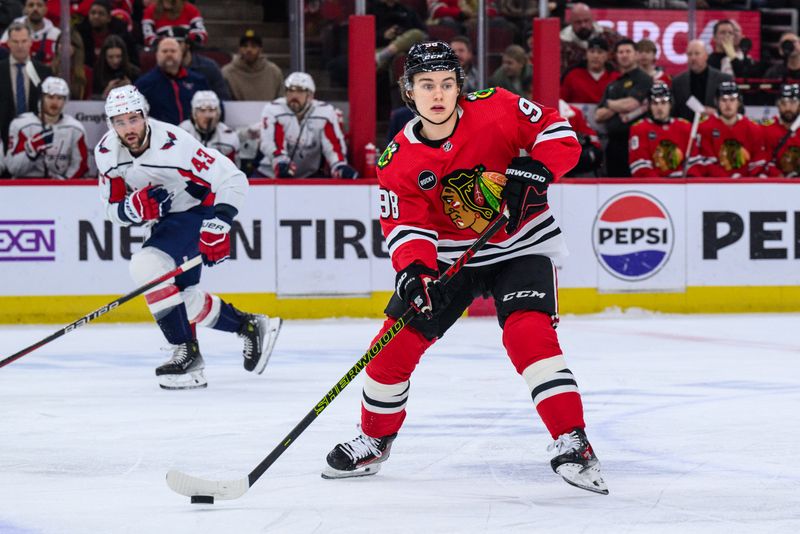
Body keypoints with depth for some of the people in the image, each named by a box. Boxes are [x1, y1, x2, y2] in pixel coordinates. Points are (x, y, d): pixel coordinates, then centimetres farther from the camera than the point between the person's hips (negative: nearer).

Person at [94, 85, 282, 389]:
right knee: (182, 299, 12)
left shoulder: (173, 144, -29)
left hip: (198, 212, -8)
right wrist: (133, 207, -24)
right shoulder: (107, 152, -10)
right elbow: (113, 210, -1)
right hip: (166, 222, 8)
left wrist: (218, 225, -34)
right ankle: (251, 327, 31)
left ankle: (187, 353, -22)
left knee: (146, 267, -27)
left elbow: (233, 179, -26)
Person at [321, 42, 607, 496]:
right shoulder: (400, 160, -11)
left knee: (530, 334, -26)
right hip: (450, 255, 3)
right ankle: (375, 441, 23)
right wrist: (414, 268, -32)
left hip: (521, 247, -3)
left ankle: (573, 444, -22)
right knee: (398, 339, 0)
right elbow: (405, 224, -13)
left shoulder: (496, 109, -18)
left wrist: (534, 170, -30)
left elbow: (558, 133, -13)